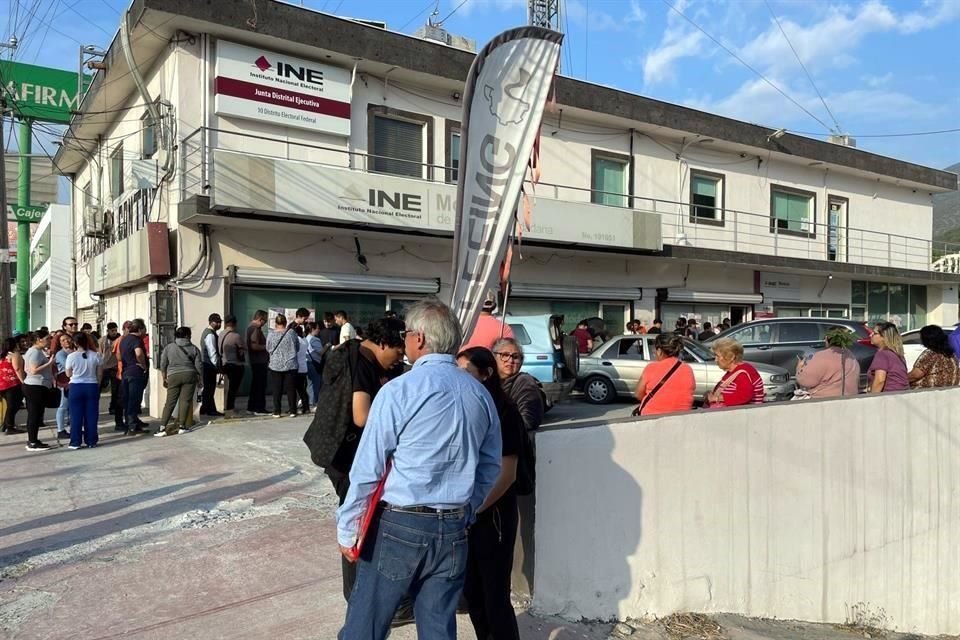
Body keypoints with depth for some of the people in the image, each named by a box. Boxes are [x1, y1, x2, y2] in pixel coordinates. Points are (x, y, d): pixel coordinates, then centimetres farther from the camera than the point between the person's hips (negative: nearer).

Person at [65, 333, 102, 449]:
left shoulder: (71, 356, -8)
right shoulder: (95, 355, -6)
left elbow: (68, 374, 1)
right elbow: (100, 373, 1)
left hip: (76, 386, -1)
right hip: (92, 386, 1)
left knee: (76, 415, 7)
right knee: (91, 415, 8)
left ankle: (75, 442, 9)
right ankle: (91, 441, 12)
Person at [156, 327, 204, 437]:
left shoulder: (168, 347, 5)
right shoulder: (193, 348, 4)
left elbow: (163, 365, 6)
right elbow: (199, 365, 2)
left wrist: (164, 378, 17)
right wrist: (200, 378, 14)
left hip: (173, 376, 1)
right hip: (189, 375, -1)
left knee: (170, 402, 1)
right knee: (185, 401, 2)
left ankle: (162, 428, -5)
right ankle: (182, 426, 0)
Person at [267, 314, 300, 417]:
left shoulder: (271, 334, -6)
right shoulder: (291, 332, -4)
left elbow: (268, 349, 6)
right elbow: (298, 347, 6)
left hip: (276, 366, 0)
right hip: (291, 365, 0)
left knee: (277, 389, 5)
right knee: (291, 388, 5)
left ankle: (277, 412, 7)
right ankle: (292, 411, 7)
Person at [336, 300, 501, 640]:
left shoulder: (399, 390, -13)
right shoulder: (480, 394, 4)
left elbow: (367, 470, -10)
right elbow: (491, 468, 11)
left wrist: (346, 531, 0)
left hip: (398, 526, -5)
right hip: (453, 532, 5)